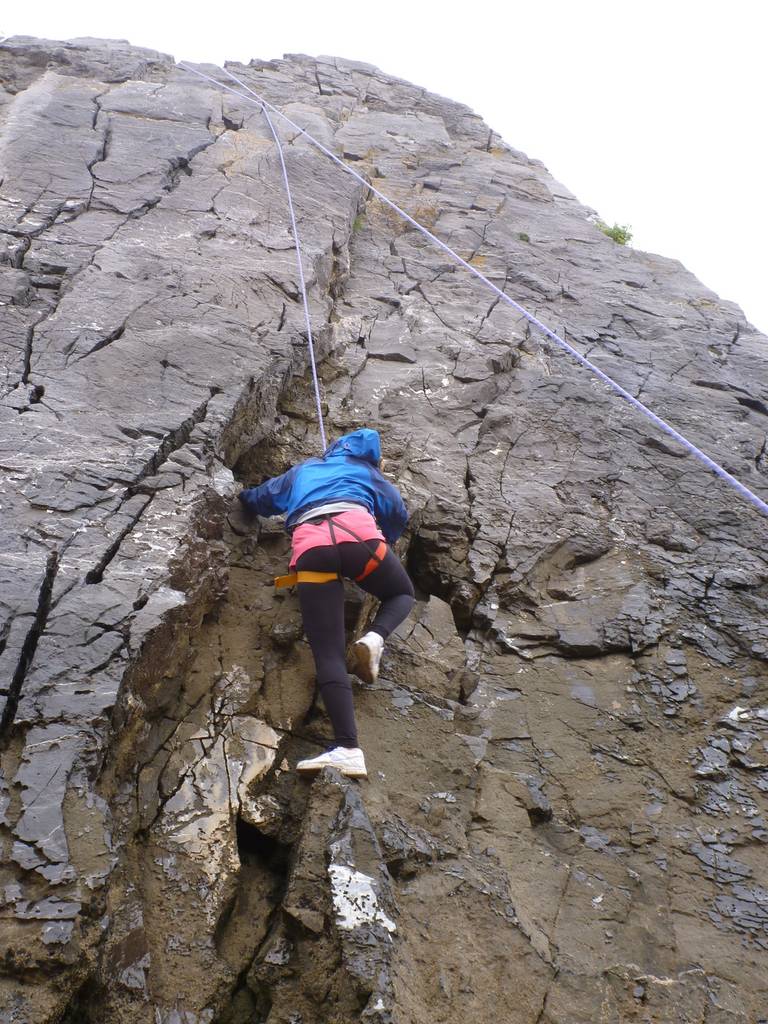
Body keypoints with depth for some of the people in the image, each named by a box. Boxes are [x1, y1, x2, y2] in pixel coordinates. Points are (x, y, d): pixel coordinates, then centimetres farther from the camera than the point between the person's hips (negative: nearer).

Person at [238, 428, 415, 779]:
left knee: (328, 654, -4)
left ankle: (348, 749, -22)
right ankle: (374, 637, -4)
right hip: (359, 534, -1)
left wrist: (244, 496, 72)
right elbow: (398, 513, 25)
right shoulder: (365, 471, 34)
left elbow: (256, 500, 47)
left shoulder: (300, 472, 39)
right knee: (402, 593, 30)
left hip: (310, 548, 1)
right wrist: (381, 546, 44)